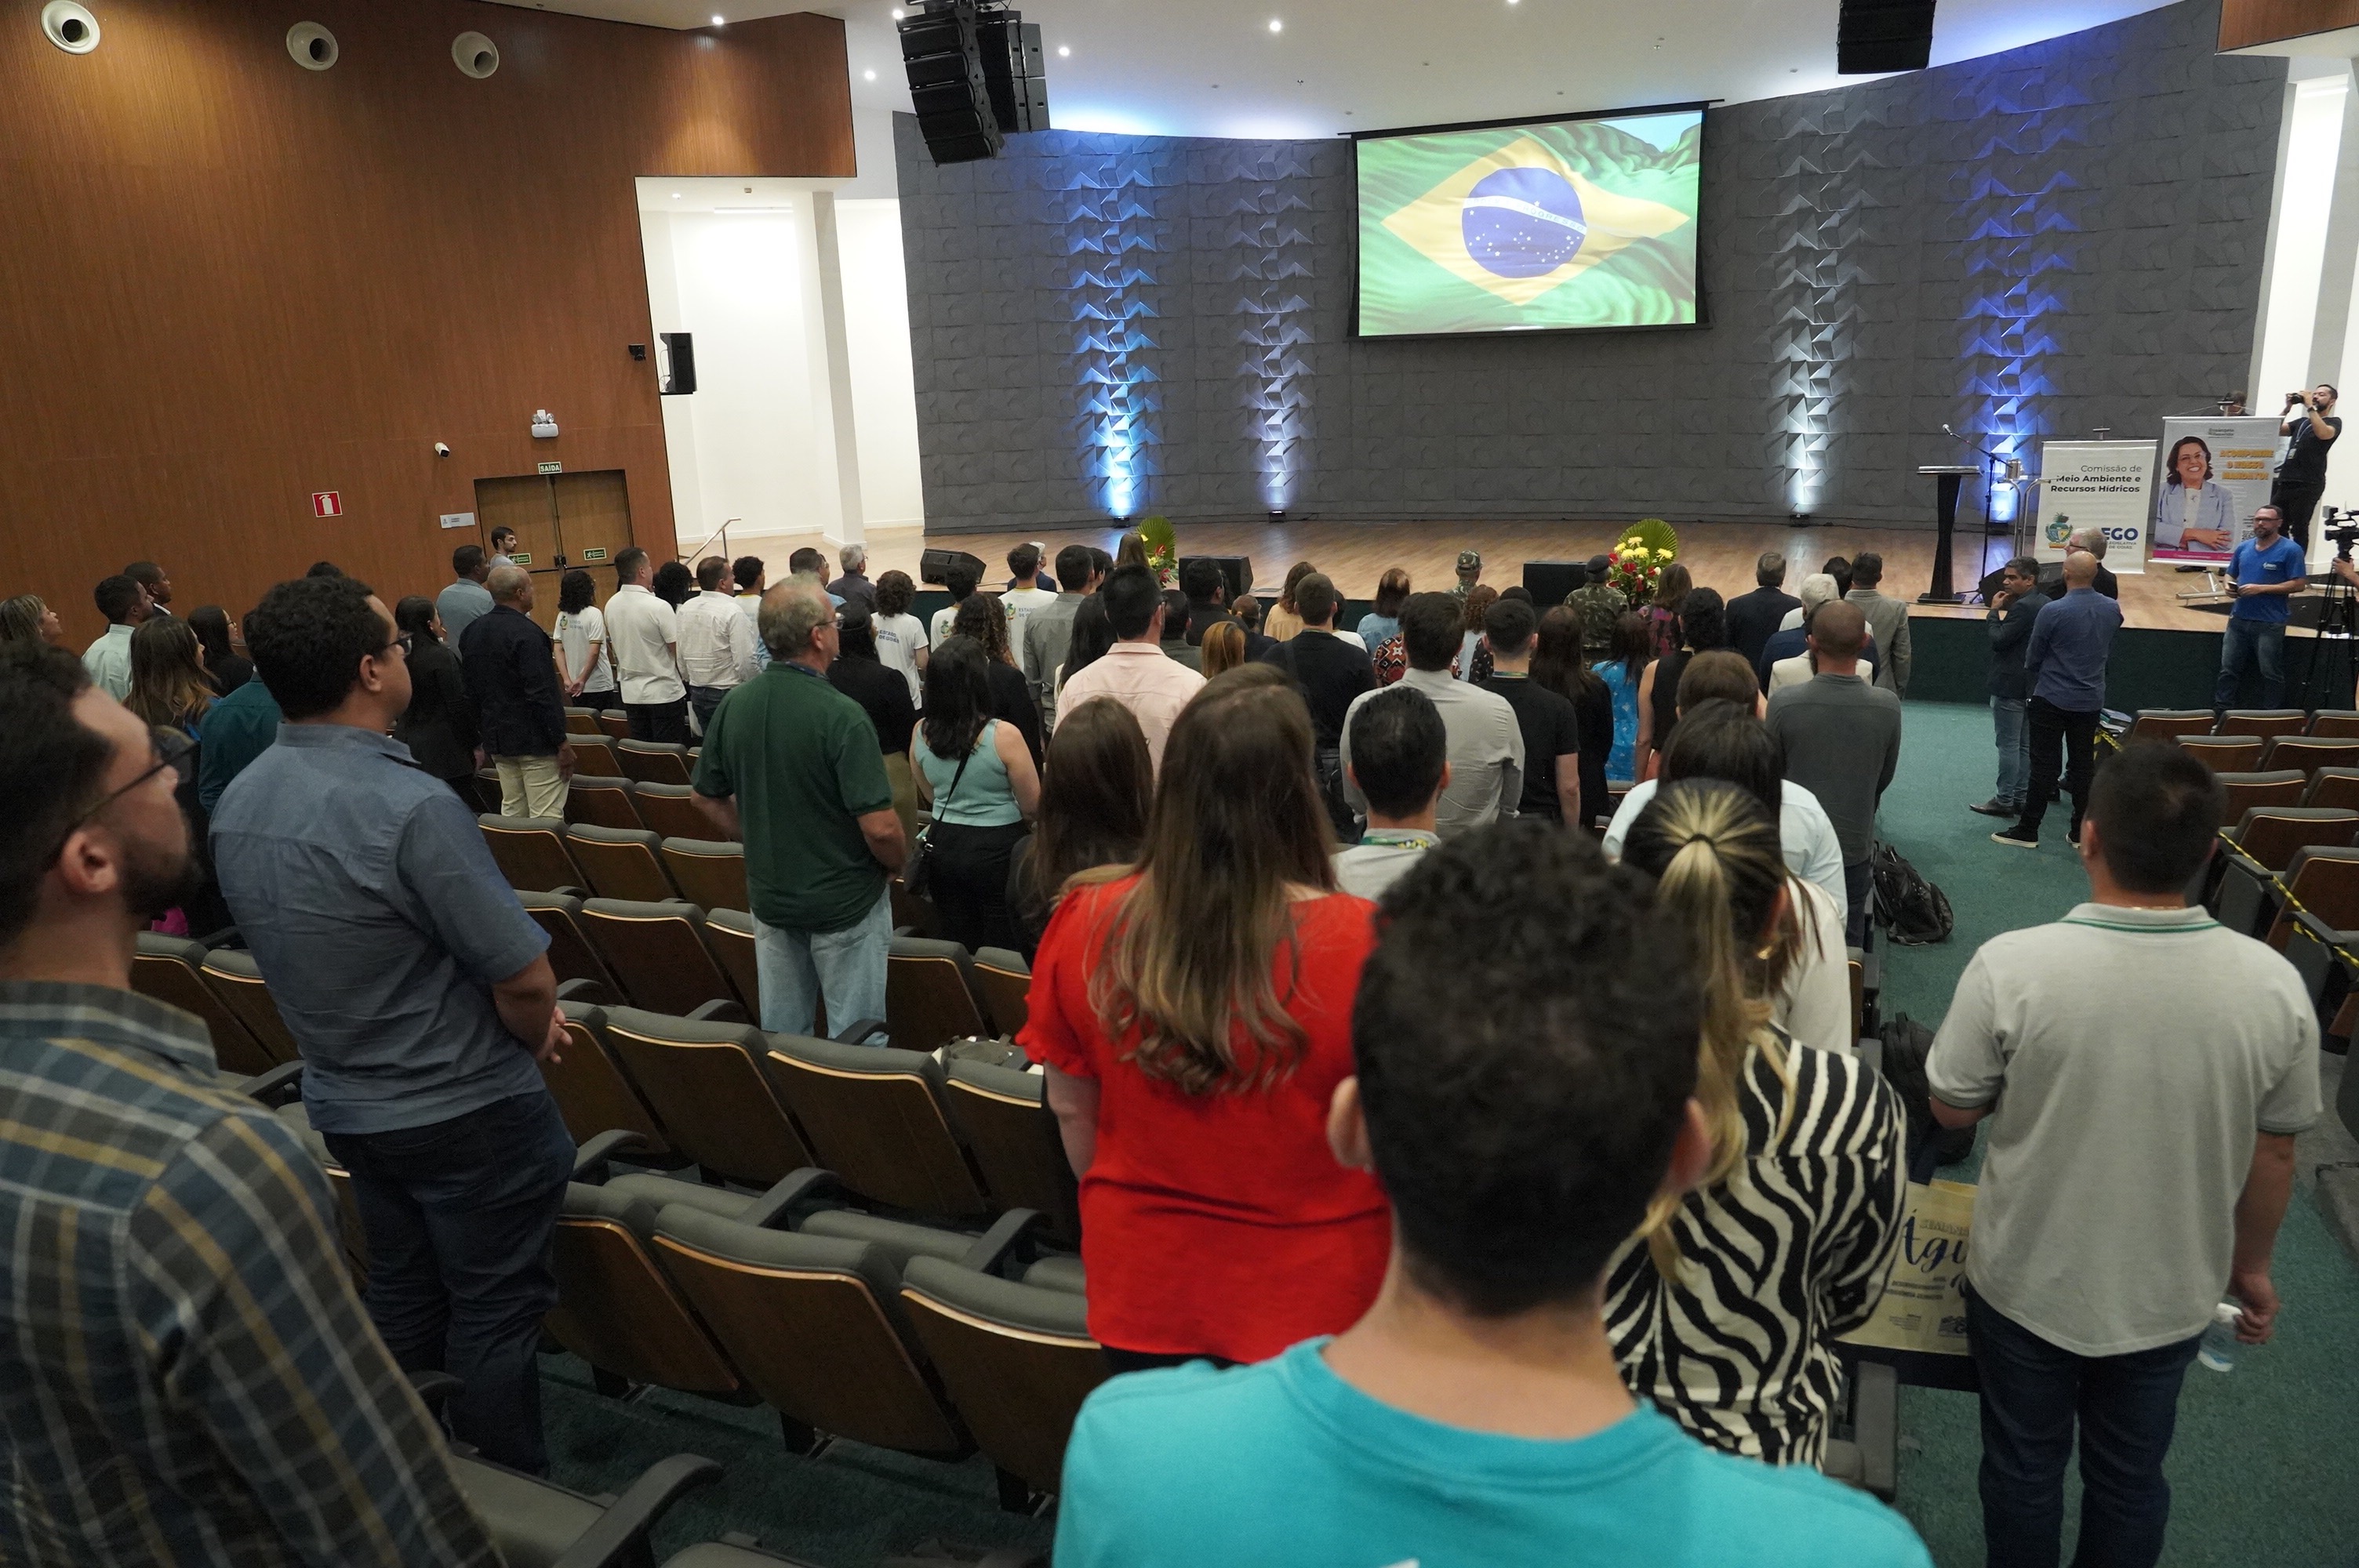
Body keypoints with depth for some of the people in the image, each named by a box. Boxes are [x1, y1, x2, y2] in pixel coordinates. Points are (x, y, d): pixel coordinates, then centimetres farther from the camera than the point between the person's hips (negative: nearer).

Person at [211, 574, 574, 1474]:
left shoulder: (237, 802, -2)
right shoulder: (411, 807, -29)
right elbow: (527, 978, -25)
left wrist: (523, 1014, 8)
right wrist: (535, 1036, 0)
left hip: (343, 1103, 8)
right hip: (464, 1112, -7)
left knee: (401, 1294, 23)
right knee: (495, 1313, 9)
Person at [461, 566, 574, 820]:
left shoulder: (474, 631, 8)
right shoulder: (526, 634, -18)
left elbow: (470, 691, 14)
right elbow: (542, 694, -21)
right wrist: (562, 742, -16)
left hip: (497, 739, 8)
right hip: (535, 741, -8)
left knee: (511, 814, 15)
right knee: (546, 820, -4)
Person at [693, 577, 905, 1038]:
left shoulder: (732, 706, -5)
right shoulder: (841, 715, -24)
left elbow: (707, 797, 7)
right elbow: (879, 827, -25)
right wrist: (900, 862, -5)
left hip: (770, 897, 6)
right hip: (845, 904, -6)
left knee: (781, 1032, 19)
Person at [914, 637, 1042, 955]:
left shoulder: (920, 734, -4)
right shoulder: (1003, 737, -19)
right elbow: (1033, 807, -9)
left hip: (944, 846, 5)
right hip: (998, 849, -5)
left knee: (959, 950, 17)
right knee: (1002, 954, 6)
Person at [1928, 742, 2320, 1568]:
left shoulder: (2010, 966, -27)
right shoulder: (2273, 984, -18)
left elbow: (1952, 1109, -13)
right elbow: (2273, 1154, -4)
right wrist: (2251, 1267, 13)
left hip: (2025, 1286, -2)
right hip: (2171, 1297, 2)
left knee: (2024, 1467, 21)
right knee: (2130, 1478, 25)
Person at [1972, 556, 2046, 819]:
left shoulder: (2023, 606, -20)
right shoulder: (2044, 604, 12)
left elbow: (1999, 640, -20)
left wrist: (1994, 611, -9)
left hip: (2010, 686, -10)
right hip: (2029, 685, 10)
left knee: (2008, 745, -4)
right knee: (2023, 745, 13)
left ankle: (2004, 801, 1)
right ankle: (2018, 798, 19)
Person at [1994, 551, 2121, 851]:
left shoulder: (2053, 612, -18)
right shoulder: (2113, 610, -1)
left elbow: (2032, 658, -6)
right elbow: (2109, 652, 13)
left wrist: (2037, 677, 15)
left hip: (2052, 699, -4)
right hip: (2091, 700, 4)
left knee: (2045, 765, 0)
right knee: (2082, 765, 11)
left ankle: (2027, 831, 5)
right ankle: (2081, 832, 18)